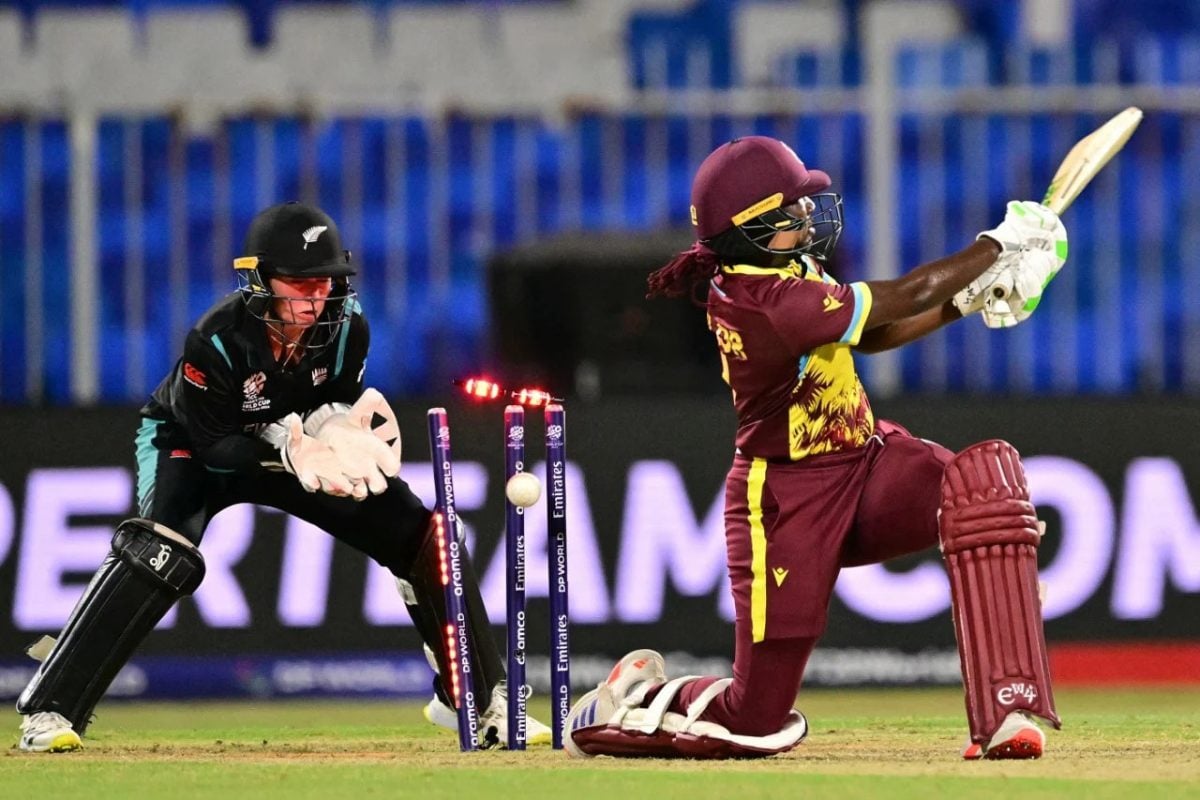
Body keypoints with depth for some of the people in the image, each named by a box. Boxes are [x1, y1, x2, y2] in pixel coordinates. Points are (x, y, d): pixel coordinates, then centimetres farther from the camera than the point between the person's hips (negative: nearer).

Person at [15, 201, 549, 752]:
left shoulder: (345, 327, -20)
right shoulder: (217, 340, -33)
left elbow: (342, 408, -7)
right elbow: (215, 443, -28)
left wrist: (331, 426, -32)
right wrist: (291, 450, -45)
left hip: (293, 443, 5)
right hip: (192, 446, -5)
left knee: (419, 532, -7)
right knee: (161, 555, -34)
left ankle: (480, 697, 7)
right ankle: (49, 708, -30)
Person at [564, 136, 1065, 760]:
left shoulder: (782, 275, 0)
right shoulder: (764, 304, -27)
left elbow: (869, 334, 15)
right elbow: (904, 299, -21)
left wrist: (968, 301, 2)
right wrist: (998, 246, -9)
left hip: (864, 460, 8)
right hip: (788, 497, -8)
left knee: (987, 478, -22)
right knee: (757, 724, -4)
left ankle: (1004, 710, -23)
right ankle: (628, 704, 30)